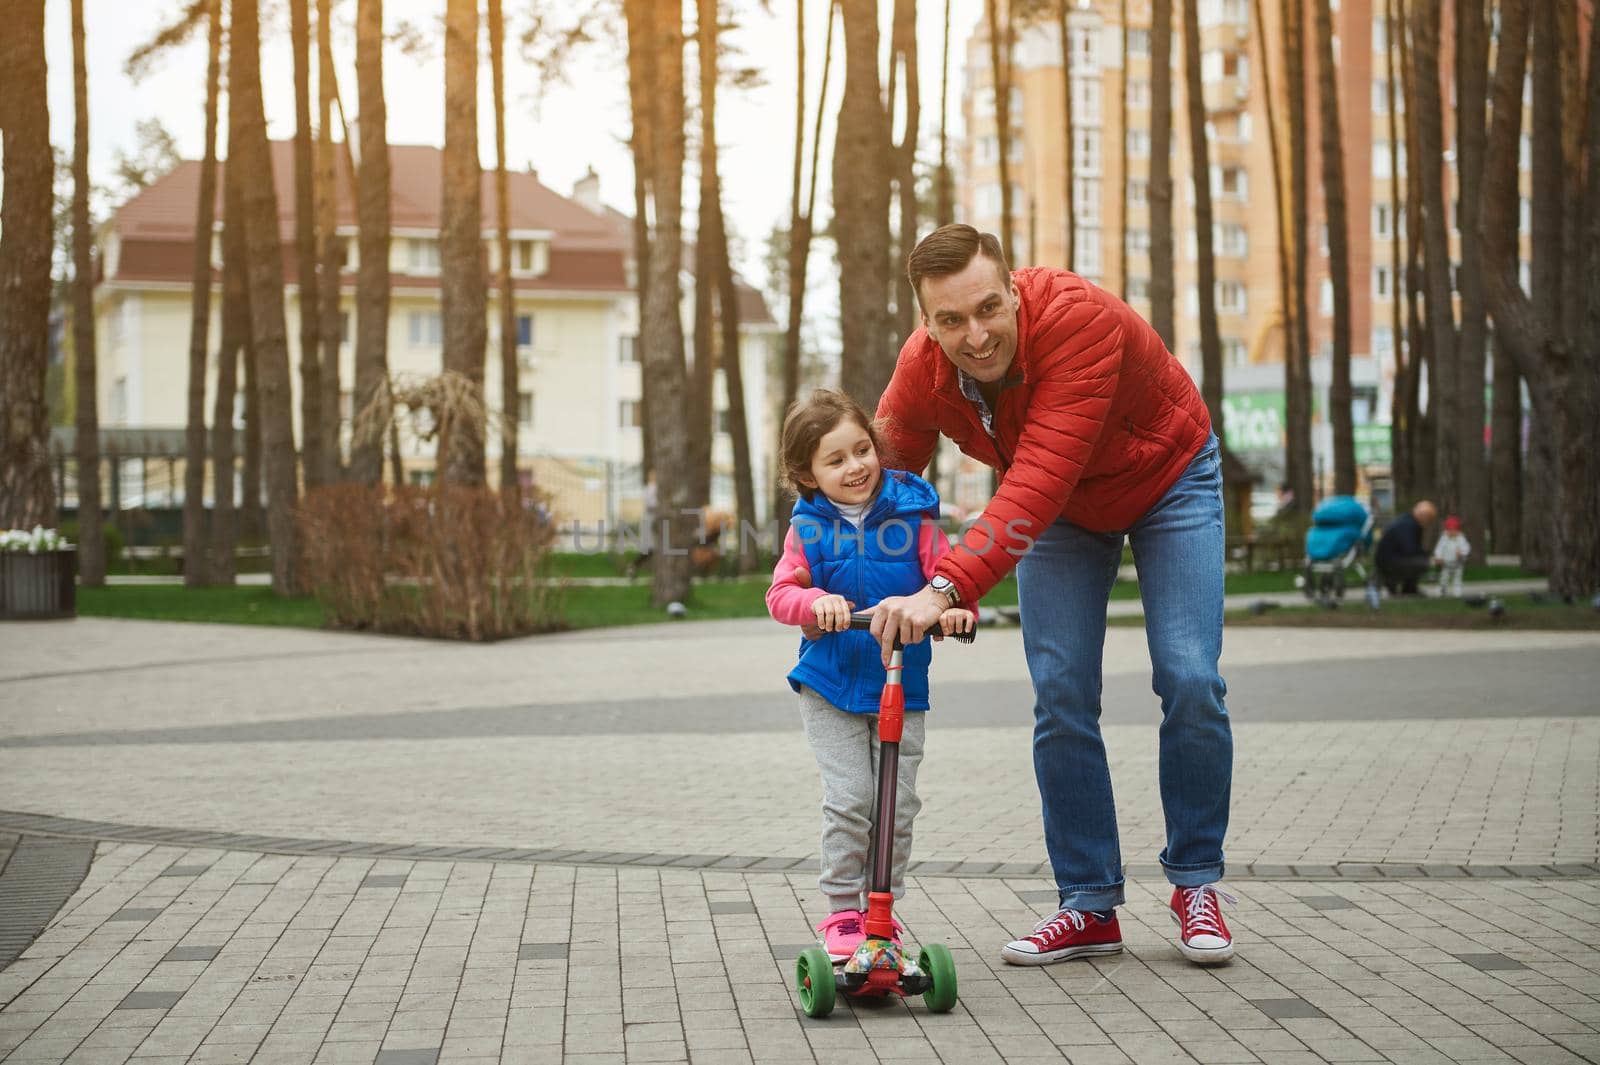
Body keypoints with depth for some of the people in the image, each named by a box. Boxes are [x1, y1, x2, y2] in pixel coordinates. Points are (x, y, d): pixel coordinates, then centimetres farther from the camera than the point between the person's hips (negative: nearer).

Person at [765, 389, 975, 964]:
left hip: (901, 684, 1)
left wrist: (955, 605, -29)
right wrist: (816, 601, -28)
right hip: (830, 685, -1)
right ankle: (842, 913, 6)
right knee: (850, 798, -8)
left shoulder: (911, 516, -3)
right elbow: (781, 593, -7)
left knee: (897, 803, 1)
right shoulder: (809, 527, -1)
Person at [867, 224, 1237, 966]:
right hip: (1062, 511, 4)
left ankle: (1195, 884, 6)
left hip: (1168, 480, -4)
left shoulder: (1079, 319, -41)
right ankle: (1089, 906, 4)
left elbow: (1041, 480, -48)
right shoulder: (920, 373, -25)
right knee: (1061, 696, -6)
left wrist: (948, 587, -56)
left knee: (1190, 682, -12)